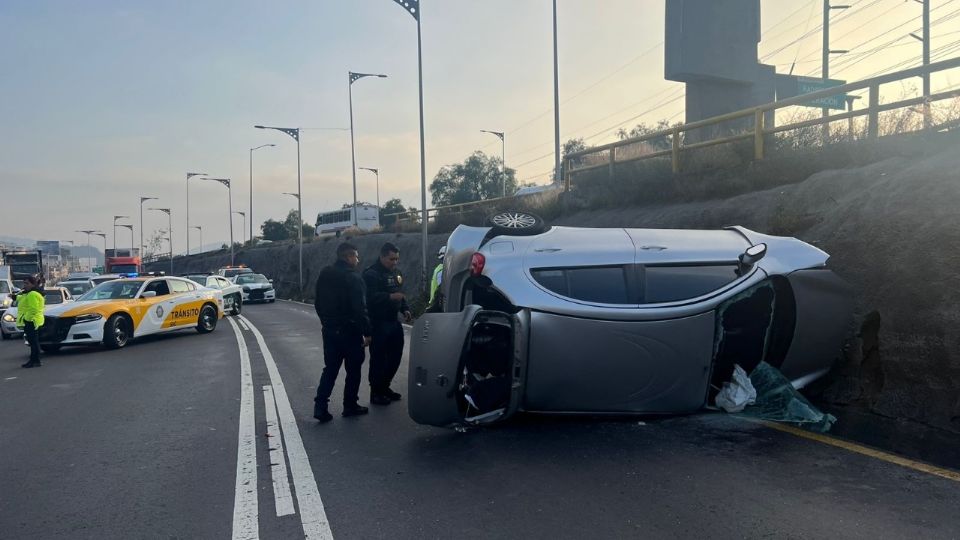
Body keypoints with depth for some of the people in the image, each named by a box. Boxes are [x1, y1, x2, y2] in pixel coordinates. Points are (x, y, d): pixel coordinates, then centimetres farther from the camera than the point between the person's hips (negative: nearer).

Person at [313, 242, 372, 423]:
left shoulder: (324, 274, 7)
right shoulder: (352, 278, -16)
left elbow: (318, 303, 14)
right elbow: (359, 308, -20)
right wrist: (366, 332, -15)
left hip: (329, 330, 7)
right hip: (349, 331, -6)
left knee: (330, 369, 12)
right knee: (353, 369, 8)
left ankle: (320, 405, 3)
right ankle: (350, 405, 16)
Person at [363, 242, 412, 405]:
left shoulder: (395, 272, 15)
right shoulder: (371, 274, -12)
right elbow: (370, 297, -24)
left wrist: (405, 309, 9)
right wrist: (390, 297, -34)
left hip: (393, 321, 9)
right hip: (378, 323, -8)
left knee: (395, 355, 12)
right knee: (378, 358, -4)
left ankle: (384, 386, 28)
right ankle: (376, 393, 7)